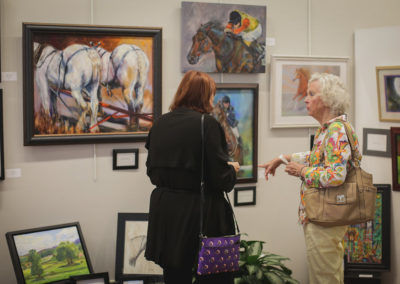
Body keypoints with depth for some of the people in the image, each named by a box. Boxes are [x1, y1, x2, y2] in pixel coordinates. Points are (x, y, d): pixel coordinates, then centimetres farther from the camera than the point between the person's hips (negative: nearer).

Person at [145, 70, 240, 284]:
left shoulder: (160, 123, 5)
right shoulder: (207, 124, -13)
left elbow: (152, 171, 13)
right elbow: (221, 178, -14)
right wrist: (232, 169, 7)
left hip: (164, 210, 6)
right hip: (199, 212, -6)